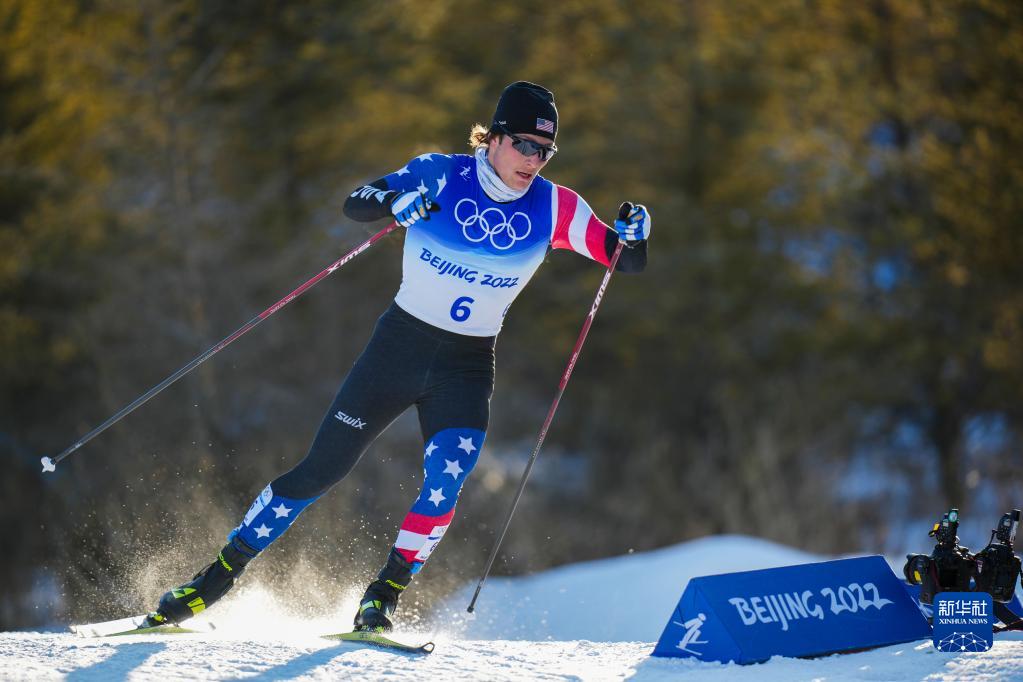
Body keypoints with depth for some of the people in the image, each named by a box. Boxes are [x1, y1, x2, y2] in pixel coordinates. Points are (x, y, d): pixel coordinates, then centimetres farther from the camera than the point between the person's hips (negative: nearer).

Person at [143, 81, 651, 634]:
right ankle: (217, 577, 12)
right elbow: (354, 205, -14)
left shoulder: (553, 209, -5)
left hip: (467, 366, 1)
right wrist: (396, 202, -36)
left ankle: (383, 598, -8)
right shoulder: (441, 176, -9)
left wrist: (632, 237, -26)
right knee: (319, 472, 0)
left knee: (447, 477, -24)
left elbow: (626, 262, -3)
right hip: (399, 345, -1)